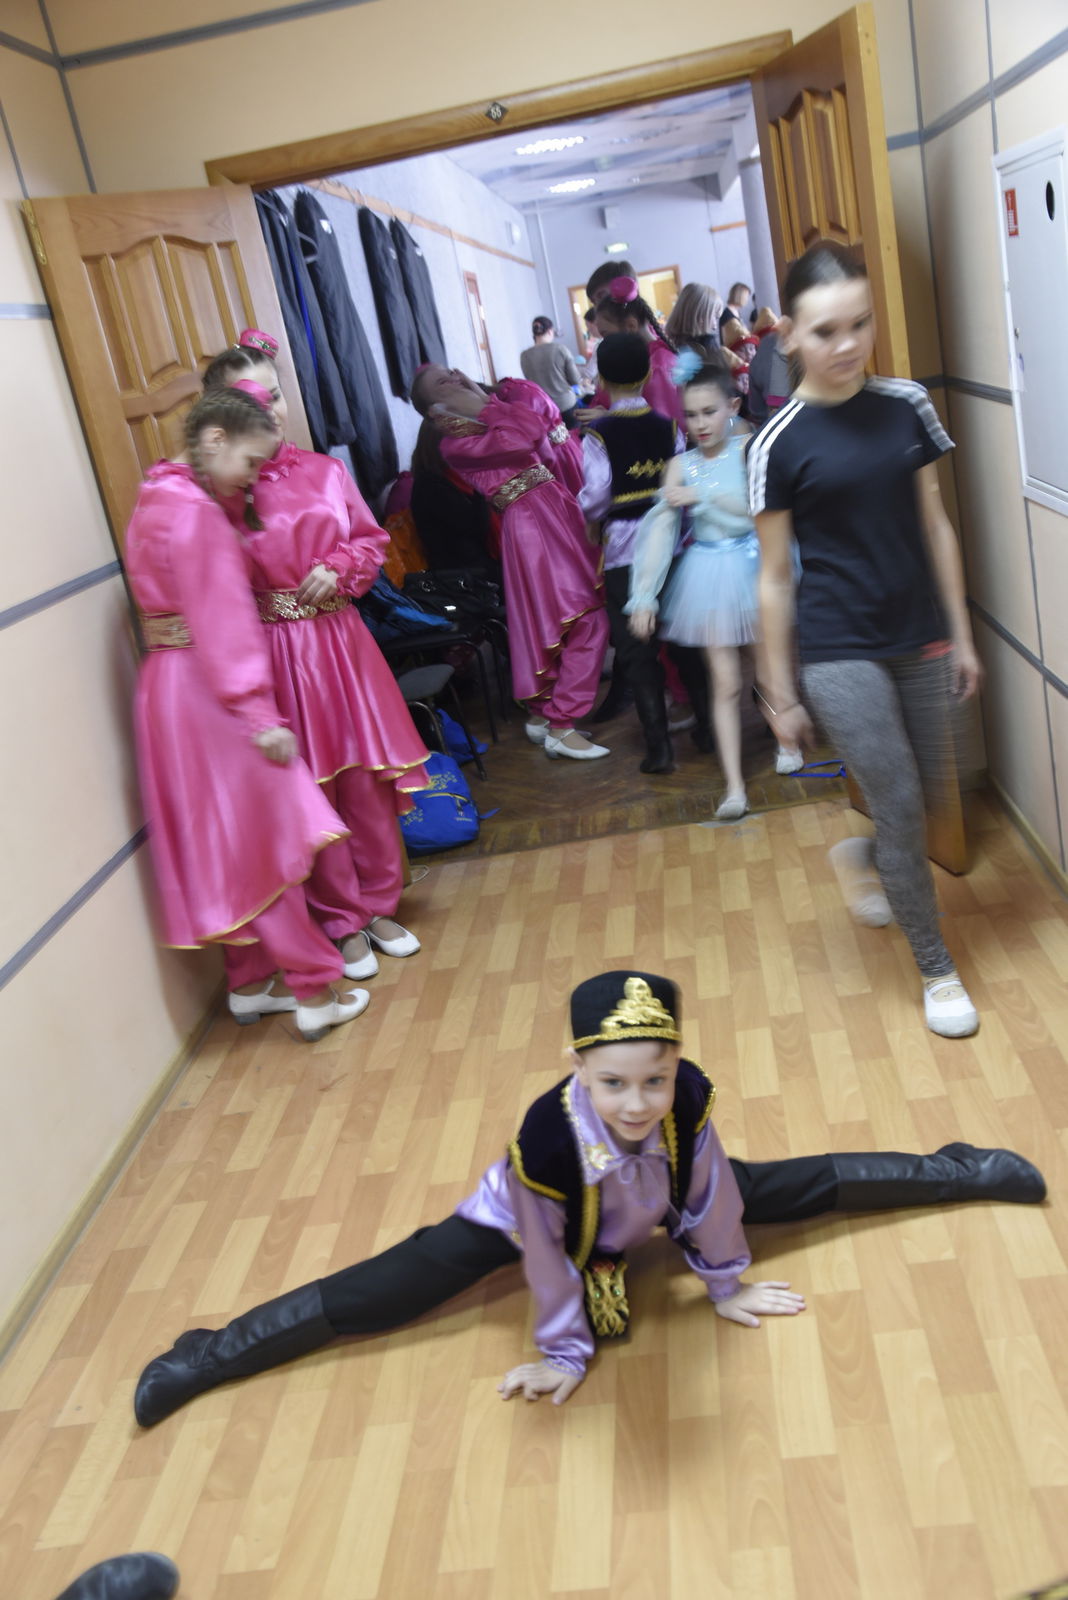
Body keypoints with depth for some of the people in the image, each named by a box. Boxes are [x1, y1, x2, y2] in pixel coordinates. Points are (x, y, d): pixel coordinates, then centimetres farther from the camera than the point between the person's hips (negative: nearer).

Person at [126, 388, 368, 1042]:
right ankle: (315, 993, 8)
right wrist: (259, 715, -22)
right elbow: (221, 624, -22)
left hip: (174, 684, 10)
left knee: (225, 842, 16)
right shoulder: (193, 513, -18)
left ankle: (249, 984, 27)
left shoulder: (160, 500, 13)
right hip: (207, 692, -10)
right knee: (263, 839, -2)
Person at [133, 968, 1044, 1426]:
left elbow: (710, 1194, -15)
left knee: (795, 1188, 8)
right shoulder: (546, 1140, -44)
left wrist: (726, 1283, 0)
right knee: (375, 1297, -2)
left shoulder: (688, 1101, -36)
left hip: (649, 1207, 4)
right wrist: (565, 1354, -12)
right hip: (518, 1220, -3)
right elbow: (547, 1256, -27)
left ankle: (954, 1171, 31)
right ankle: (203, 1361, 14)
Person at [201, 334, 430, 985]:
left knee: (367, 780, 11)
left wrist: (339, 569, -6)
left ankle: (380, 905, 30)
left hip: (340, 642, 4)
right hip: (273, 655, -4)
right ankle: (343, 923, 22)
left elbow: (373, 539, 12)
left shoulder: (325, 470, 5)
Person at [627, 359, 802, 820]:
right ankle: (734, 787, 3)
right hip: (709, 573, 1)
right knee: (725, 683, 1)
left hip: (753, 566, -1)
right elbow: (660, 528, -6)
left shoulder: (749, 450, -6)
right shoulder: (681, 464, 0)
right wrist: (643, 596, -11)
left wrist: (702, 495, -19)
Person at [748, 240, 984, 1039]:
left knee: (929, 791, 13)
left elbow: (936, 525, 8)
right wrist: (781, 691, -1)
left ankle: (869, 857, 48)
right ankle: (938, 969, 19)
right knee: (900, 804, -1)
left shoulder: (906, 405, 2)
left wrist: (961, 634, 9)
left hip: (918, 639, 4)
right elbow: (776, 577, -4)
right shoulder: (780, 444, -8)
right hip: (838, 652, -4)